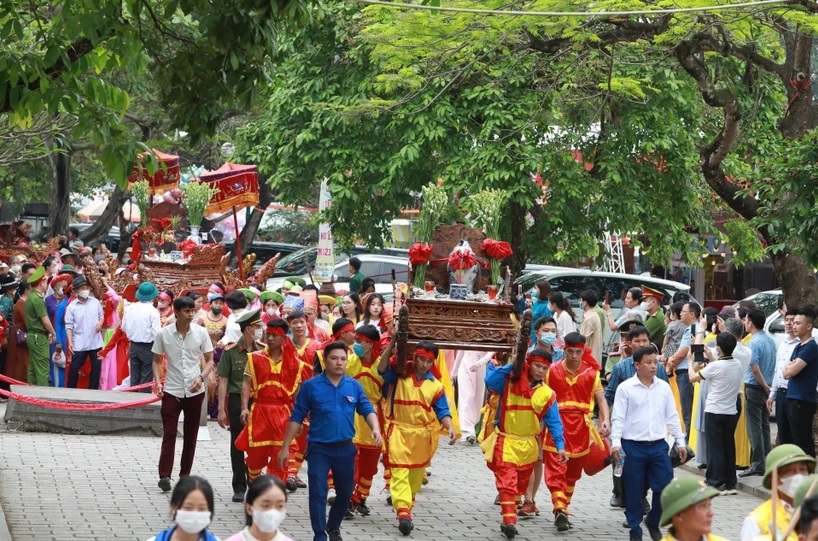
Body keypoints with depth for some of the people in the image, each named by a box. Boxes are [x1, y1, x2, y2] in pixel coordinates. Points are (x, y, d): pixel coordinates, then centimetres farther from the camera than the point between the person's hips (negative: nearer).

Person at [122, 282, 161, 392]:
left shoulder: (129, 308, -1)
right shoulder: (152, 311, -17)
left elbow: (124, 327, 7)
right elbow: (156, 332, -20)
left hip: (133, 346, 5)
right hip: (148, 348, -5)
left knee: (134, 379, 14)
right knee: (146, 381, 3)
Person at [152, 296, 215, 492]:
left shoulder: (200, 333, -3)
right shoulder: (164, 334, -5)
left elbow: (209, 360, 3)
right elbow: (157, 361, 6)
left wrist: (201, 377, -14)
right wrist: (158, 382, -9)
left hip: (195, 391, 2)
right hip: (171, 391, -2)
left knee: (191, 435, 9)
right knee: (169, 434, -7)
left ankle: (185, 474, 20)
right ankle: (164, 476, -9)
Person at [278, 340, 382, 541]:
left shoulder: (354, 386, 0)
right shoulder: (311, 386, -7)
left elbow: (367, 410, 1)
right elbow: (297, 418, -4)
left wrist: (376, 429, -20)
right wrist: (285, 447, -5)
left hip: (345, 449, 3)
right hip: (319, 449, -3)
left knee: (345, 492, 16)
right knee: (318, 493, -3)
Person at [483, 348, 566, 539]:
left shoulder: (547, 394, -1)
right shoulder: (509, 382, -7)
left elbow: (554, 423, 0)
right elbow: (490, 380, -25)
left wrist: (560, 446, -9)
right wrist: (512, 365, -22)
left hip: (528, 446, 4)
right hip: (505, 443, -4)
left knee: (520, 485, 13)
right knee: (507, 482, -12)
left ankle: (508, 518, 26)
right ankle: (509, 520, -16)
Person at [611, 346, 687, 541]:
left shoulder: (664, 387, 7)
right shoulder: (626, 388, -4)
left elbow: (672, 417, 13)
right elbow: (618, 418, -6)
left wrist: (680, 441, 11)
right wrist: (615, 442, -15)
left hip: (658, 445, 3)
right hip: (633, 446, -3)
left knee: (665, 488, 0)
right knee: (634, 492, 3)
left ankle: (653, 521, 24)